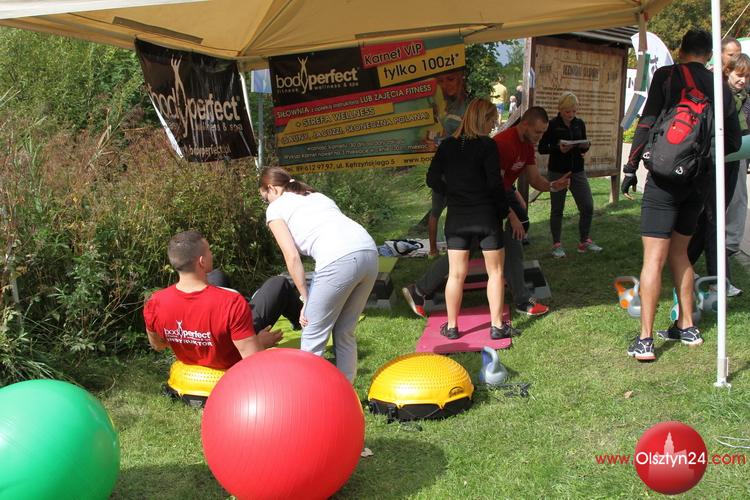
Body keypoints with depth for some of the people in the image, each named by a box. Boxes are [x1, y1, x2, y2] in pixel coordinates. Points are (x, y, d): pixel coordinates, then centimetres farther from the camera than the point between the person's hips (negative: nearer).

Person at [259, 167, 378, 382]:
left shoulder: (275, 208, 16)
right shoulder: (318, 196, 34)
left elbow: (292, 257, 4)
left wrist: (306, 300, 11)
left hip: (339, 260, -7)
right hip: (369, 251, 7)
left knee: (313, 338, 8)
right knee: (345, 333, 21)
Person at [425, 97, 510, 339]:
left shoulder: (447, 145, 3)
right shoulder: (486, 145, -11)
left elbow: (432, 179, 3)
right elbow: (495, 183, -13)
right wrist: (503, 210, 0)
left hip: (456, 218, 4)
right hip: (486, 217, -4)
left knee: (456, 274, 10)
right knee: (495, 273, 8)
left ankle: (451, 326, 16)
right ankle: (497, 326, 11)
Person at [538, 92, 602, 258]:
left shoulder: (579, 124, 7)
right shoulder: (552, 125, -6)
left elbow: (583, 148, 16)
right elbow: (541, 148, -6)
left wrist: (586, 146, -7)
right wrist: (558, 148, -22)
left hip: (577, 171, 4)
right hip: (557, 172, -4)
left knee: (588, 207, 1)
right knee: (557, 209, 4)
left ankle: (584, 242, 16)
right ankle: (556, 245, 14)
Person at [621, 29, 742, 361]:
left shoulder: (666, 76, -2)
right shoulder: (721, 88, 11)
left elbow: (647, 123, -9)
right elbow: (733, 142, 14)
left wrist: (630, 168, -3)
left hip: (666, 175, -5)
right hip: (701, 179, 5)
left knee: (654, 256, -5)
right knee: (678, 252, 20)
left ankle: (644, 340, -7)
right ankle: (686, 327, 26)